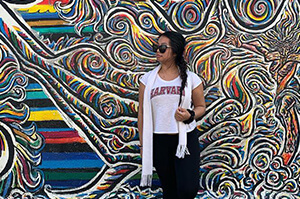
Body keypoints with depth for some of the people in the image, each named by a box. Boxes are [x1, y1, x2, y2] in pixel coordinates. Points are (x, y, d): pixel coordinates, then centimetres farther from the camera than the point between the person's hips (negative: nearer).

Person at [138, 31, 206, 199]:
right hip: (159, 141, 1)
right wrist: (143, 144, 5)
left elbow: (201, 107, 8)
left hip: (186, 139, -1)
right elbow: (142, 113, 6)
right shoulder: (148, 79, 3)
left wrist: (190, 116, -15)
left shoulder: (191, 79, -1)